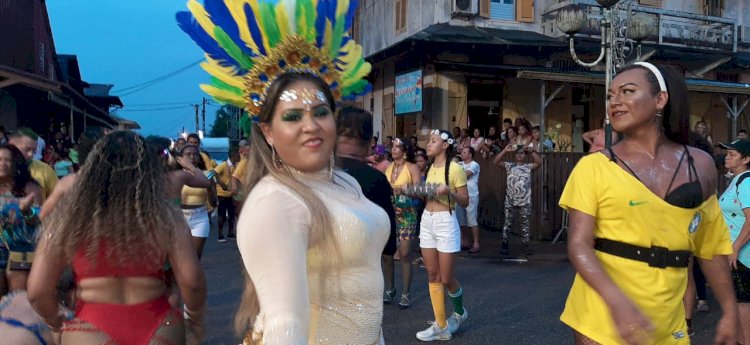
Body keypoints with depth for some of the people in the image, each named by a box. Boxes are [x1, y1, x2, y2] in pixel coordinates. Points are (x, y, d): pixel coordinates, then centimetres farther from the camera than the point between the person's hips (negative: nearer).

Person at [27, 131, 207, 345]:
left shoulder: (68, 217, -7)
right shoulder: (165, 217, -8)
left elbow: (37, 291, -5)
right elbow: (191, 281, -9)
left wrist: (56, 322, 15)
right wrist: (196, 319, 9)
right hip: (156, 326, 2)